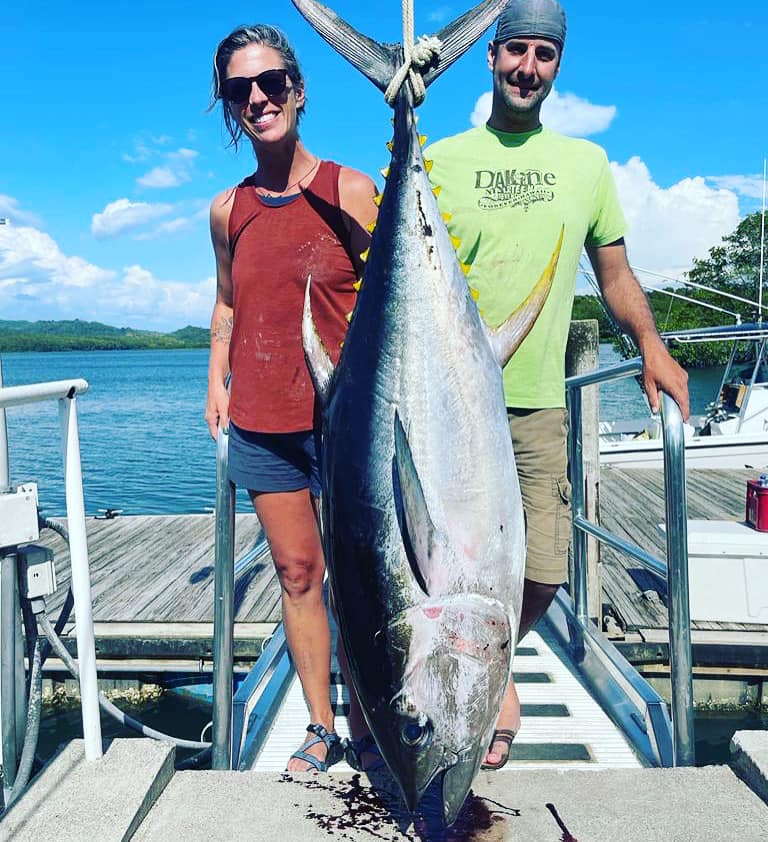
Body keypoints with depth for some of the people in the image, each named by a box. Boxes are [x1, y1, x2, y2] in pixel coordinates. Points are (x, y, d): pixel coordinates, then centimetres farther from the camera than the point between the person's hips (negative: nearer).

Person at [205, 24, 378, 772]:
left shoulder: (349, 190, -3)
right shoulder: (228, 210, 7)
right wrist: (217, 382, 10)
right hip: (262, 422, 3)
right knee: (298, 573, 10)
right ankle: (322, 729, 24)